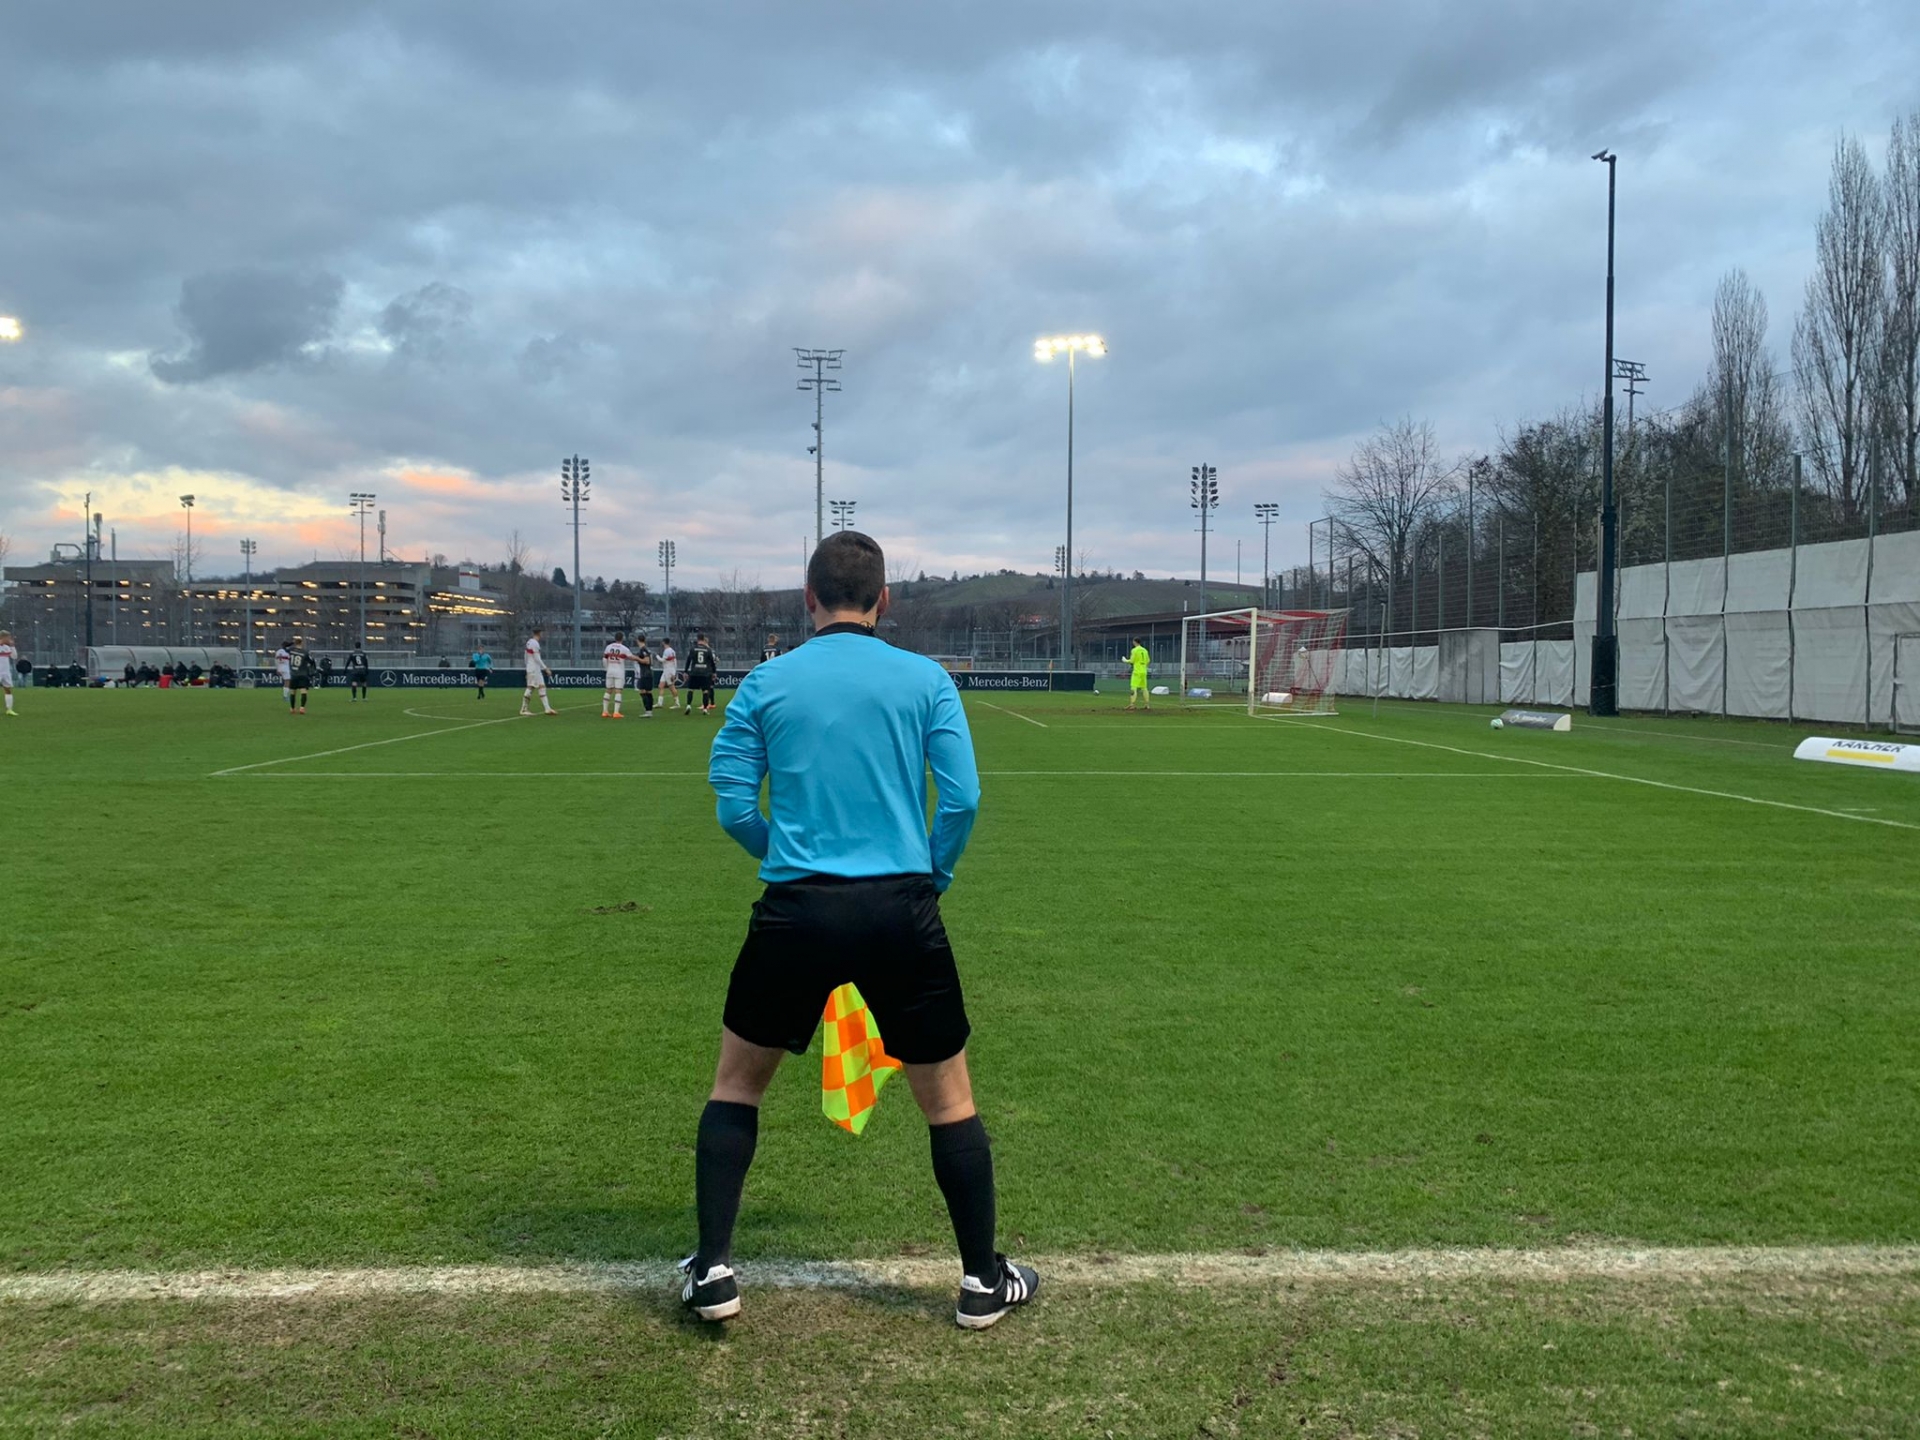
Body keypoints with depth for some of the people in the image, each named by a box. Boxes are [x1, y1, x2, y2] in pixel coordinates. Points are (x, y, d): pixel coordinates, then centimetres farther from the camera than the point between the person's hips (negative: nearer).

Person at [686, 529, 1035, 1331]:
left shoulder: (766, 684, 3)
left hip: (797, 909, 0)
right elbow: (963, 797, -4)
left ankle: (712, 1272, 18)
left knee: (736, 1084, 20)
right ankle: (983, 1281, 23)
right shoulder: (925, 680, 1)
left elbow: (733, 807, 2)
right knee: (948, 1098, 15)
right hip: (901, 911, 0)